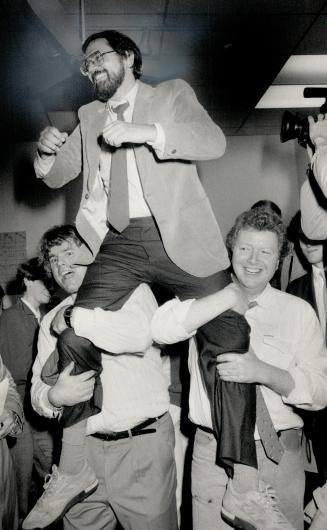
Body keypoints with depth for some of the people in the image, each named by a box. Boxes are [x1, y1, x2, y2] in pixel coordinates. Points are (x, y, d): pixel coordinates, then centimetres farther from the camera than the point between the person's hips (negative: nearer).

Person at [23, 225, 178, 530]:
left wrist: (74, 319, -14)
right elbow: (38, 388, 10)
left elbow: (141, 334, -23)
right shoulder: (51, 321, 15)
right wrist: (53, 396, -13)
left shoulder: (131, 291, 0)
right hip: (83, 447, 4)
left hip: (141, 444, -3)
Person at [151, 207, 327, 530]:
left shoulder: (298, 311, 1)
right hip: (212, 452, 0)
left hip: (276, 454, 1)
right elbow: (162, 329, -18)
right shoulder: (204, 299, 1)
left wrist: (264, 373, -21)